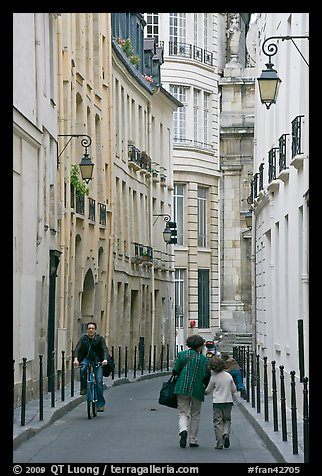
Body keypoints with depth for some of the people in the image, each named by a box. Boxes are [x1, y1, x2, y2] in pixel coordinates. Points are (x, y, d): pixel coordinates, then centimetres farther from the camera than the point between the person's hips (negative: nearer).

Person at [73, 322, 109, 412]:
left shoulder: (100, 338, -5)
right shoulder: (83, 338, -2)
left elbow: (105, 349, -16)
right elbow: (77, 348, -13)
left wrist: (105, 359, -35)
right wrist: (76, 359, -31)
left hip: (98, 361, -1)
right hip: (87, 359, 1)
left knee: (99, 381, -13)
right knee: (82, 369, -34)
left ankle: (100, 403, -9)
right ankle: (83, 387, -14)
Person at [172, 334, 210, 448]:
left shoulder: (182, 354, 1)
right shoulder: (204, 359, -2)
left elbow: (175, 370, -4)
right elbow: (206, 376, -5)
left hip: (182, 388, 1)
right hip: (197, 390, 0)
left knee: (183, 413, 4)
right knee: (195, 415, 13)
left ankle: (183, 430, -26)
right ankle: (193, 440, 14)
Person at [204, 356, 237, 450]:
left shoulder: (213, 377, -7)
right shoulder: (229, 376, 0)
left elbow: (208, 390, 4)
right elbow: (234, 389, 6)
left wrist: (204, 392, 26)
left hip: (217, 402, -2)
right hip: (228, 401, 2)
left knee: (217, 422, 3)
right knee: (227, 420, 18)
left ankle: (219, 443, 0)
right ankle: (226, 433, -9)